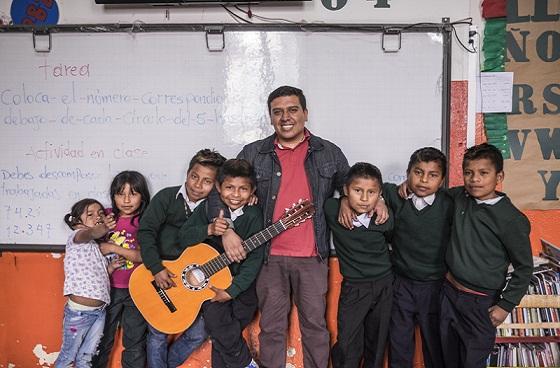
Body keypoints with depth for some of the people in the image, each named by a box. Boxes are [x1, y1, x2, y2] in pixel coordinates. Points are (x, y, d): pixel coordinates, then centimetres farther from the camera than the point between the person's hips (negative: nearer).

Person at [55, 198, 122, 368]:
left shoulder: (97, 248, 15)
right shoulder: (76, 235, -8)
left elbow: (98, 276, 14)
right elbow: (91, 233, -31)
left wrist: (111, 267, 0)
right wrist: (104, 229, -48)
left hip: (99, 311, 7)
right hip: (79, 311, -7)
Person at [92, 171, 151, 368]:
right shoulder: (106, 216, 0)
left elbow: (145, 256, -16)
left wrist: (113, 247, -20)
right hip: (109, 288, 1)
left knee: (135, 342, 12)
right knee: (102, 339, 15)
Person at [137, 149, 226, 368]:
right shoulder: (167, 197, -7)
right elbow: (145, 231, -13)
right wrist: (157, 268, -19)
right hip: (160, 276, -3)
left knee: (198, 334, 11)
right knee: (158, 334, 3)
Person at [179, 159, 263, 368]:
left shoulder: (253, 216, -10)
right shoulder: (208, 208, -3)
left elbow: (254, 259, -15)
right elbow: (183, 236, -8)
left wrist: (231, 291, -21)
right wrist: (209, 230, -26)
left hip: (242, 284, -1)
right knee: (216, 319, -17)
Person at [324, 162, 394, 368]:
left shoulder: (385, 218, -10)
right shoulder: (333, 211, -16)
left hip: (384, 287, 2)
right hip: (353, 288, -2)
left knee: (376, 345, 15)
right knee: (347, 348, -3)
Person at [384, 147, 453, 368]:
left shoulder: (449, 205, -12)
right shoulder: (395, 196, -7)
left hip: (435, 286, -1)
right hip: (401, 284, 2)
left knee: (435, 343, 15)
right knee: (398, 344, 17)